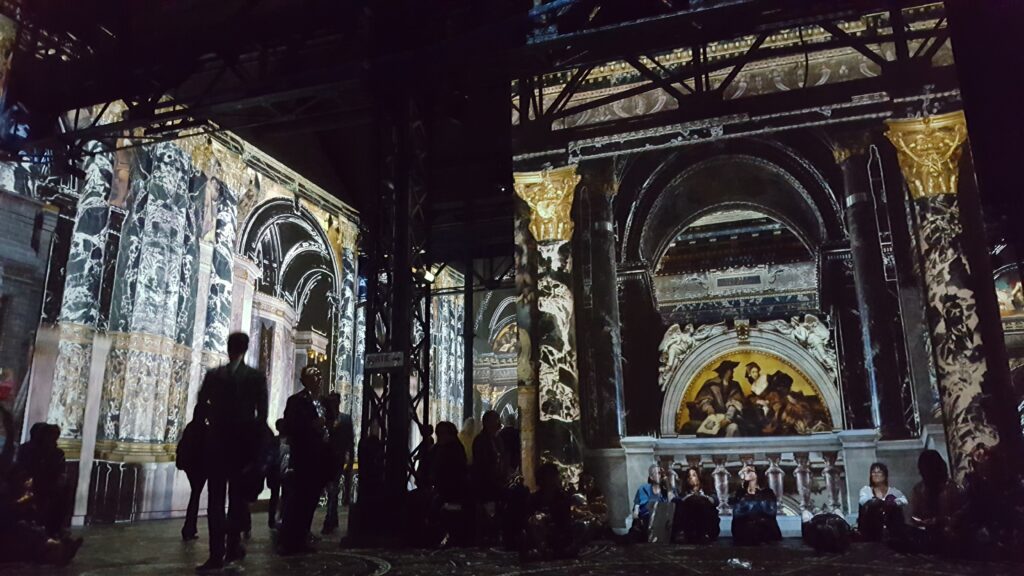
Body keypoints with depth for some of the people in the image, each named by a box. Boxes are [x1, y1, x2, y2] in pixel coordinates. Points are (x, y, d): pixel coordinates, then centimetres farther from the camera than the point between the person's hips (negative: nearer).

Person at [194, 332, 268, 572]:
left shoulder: (213, 375, 0)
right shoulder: (257, 377, -3)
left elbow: (200, 409, -2)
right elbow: (262, 414, -7)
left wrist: (214, 423, 13)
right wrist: (256, 440, 2)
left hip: (218, 442, 0)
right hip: (244, 443, 0)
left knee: (216, 499, 3)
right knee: (238, 497, 12)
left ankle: (217, 554, -2)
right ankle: (233, 546, 13)